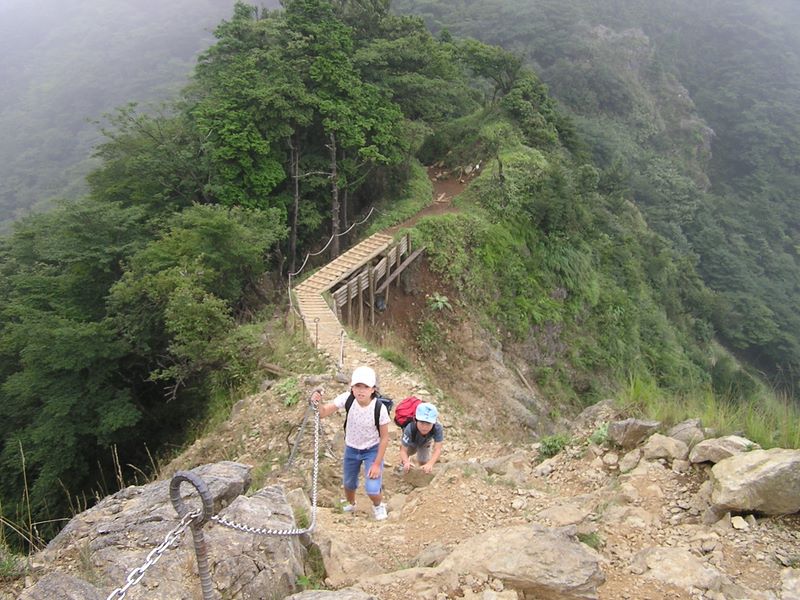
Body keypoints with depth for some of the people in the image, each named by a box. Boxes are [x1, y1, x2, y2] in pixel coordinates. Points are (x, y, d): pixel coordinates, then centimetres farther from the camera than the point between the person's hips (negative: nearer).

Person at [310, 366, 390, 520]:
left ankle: (378, 505, 28)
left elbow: (384, 437, -18)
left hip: (372, 450, -3)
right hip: (351, 449, 3)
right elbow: (323, 412, -28)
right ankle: (350, 505, 55)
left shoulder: (380, 408, -31)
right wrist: (317, 403, -51)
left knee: (372, 489, -10)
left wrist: (377, 463, -15)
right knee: (348, 484, 20)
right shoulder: (347, 398, -26)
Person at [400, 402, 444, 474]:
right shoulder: (409, 429, -47)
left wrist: (430, 464, -64)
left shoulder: (438, 428, -45)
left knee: (423, 462, -3)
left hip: (425, 443, 1)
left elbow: (437, 449, -46)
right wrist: (406, 463, -66)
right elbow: (403, 450, -44)